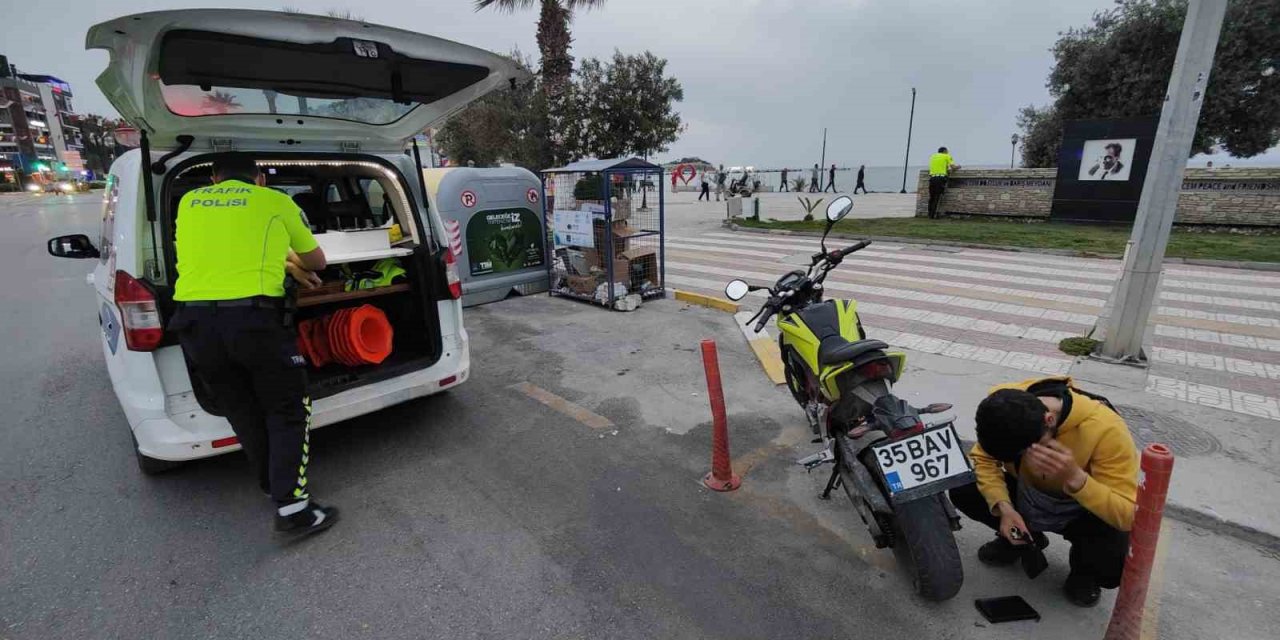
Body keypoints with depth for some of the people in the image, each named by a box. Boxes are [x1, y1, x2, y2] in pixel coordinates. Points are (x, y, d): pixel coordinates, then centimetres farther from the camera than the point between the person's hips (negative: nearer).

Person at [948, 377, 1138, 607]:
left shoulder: (1106, 429, -34)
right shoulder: (1003, 405, -27)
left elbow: (1128, 515, -31)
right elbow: (984, 458, -13)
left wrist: (1074, 477, -49)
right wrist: (1003, 507, -27)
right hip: (1027, 492, 3)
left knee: (1114, 564, -31)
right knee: (961, 490, -19)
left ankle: (1085, 568, 9)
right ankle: (1023, 538, 11)